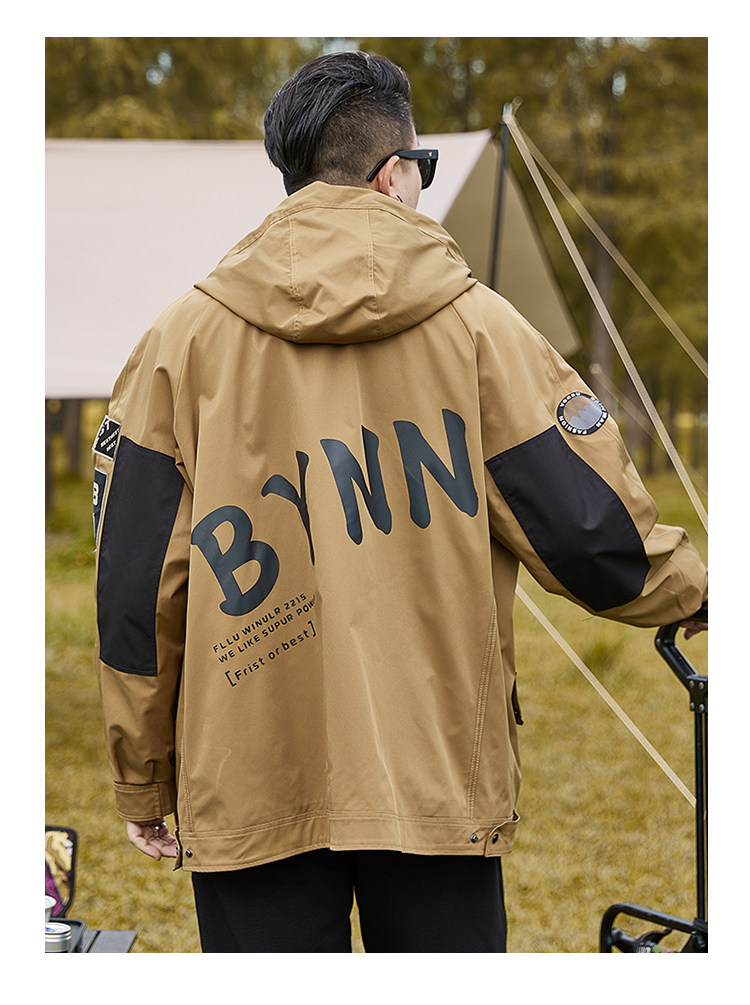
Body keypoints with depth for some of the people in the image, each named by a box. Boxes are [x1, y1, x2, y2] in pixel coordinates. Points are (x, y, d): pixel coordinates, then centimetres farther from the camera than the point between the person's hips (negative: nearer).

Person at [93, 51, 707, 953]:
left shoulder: (184, 336, 1)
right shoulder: (476, 324, -1)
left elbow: (134, 588, 1)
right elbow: (594, 533, -1)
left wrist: (143, 780, 11)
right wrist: (693, 585, 21)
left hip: (250, 783, 1)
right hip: (439, 775, 0)